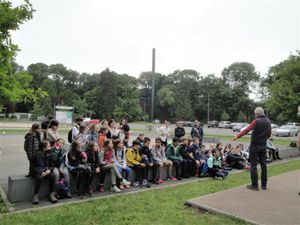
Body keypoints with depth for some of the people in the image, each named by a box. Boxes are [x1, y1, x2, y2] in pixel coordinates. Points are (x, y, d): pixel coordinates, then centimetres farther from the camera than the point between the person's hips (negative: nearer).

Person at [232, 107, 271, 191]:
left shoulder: (256, 121, -12)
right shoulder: (268, 121, 6)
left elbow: (247, 130, -19)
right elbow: (269, 134, 14)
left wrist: (237, 136, -18)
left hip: (255, 145, -6)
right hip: (263, 145, 6)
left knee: (254, 165, 1)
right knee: (263, 164, 11)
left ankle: (254, 185, 3)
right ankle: (264, 185, 17)